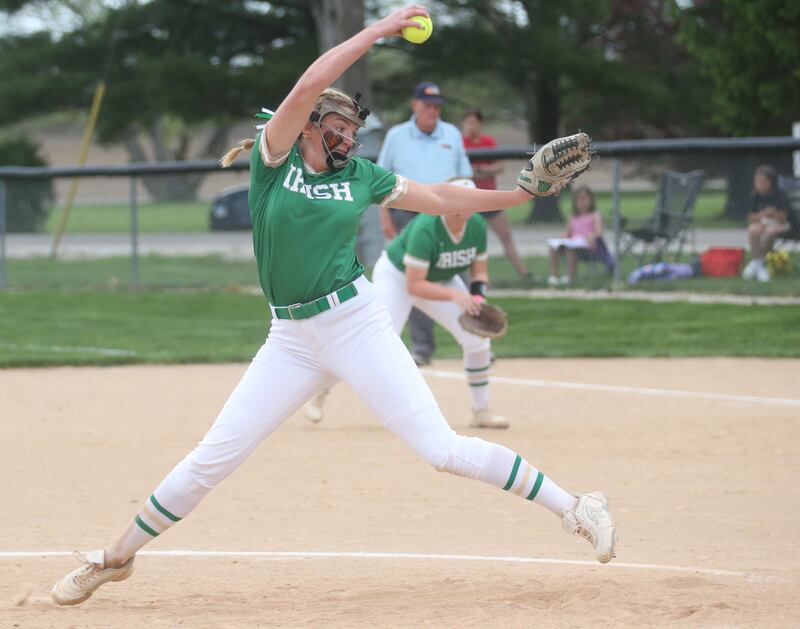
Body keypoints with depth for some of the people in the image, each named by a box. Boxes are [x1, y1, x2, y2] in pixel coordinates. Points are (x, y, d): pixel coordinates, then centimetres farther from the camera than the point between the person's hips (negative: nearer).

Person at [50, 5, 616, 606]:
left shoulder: (361, 176, 6)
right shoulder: (274, 159, -1)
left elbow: (438, 198, 16)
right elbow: (307, 87, -14)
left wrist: (522, 192, 10)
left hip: (358, 324, 0)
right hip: (291, 338, 0)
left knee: (443, 449, -9)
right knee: (211, 459, 1)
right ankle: (115, 558, 16)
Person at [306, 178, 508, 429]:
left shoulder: (477, 227, -15)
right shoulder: (425, 229, -35)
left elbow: (479, 270, -1)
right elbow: (413, 285, -35)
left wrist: (477, 296, -21)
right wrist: (453, 296, -44)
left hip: (441, 280, 7)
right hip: (396, 275, -7)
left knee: (478, 339, -5)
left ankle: (481, 411, 10)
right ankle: (319, 395, -5)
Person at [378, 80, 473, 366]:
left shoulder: (452, 135, 11)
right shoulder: (396, 136, 6)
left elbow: (464, 177, 13)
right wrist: (385, 217, -2)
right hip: (408, 215, 0)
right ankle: (421, 347, 4)